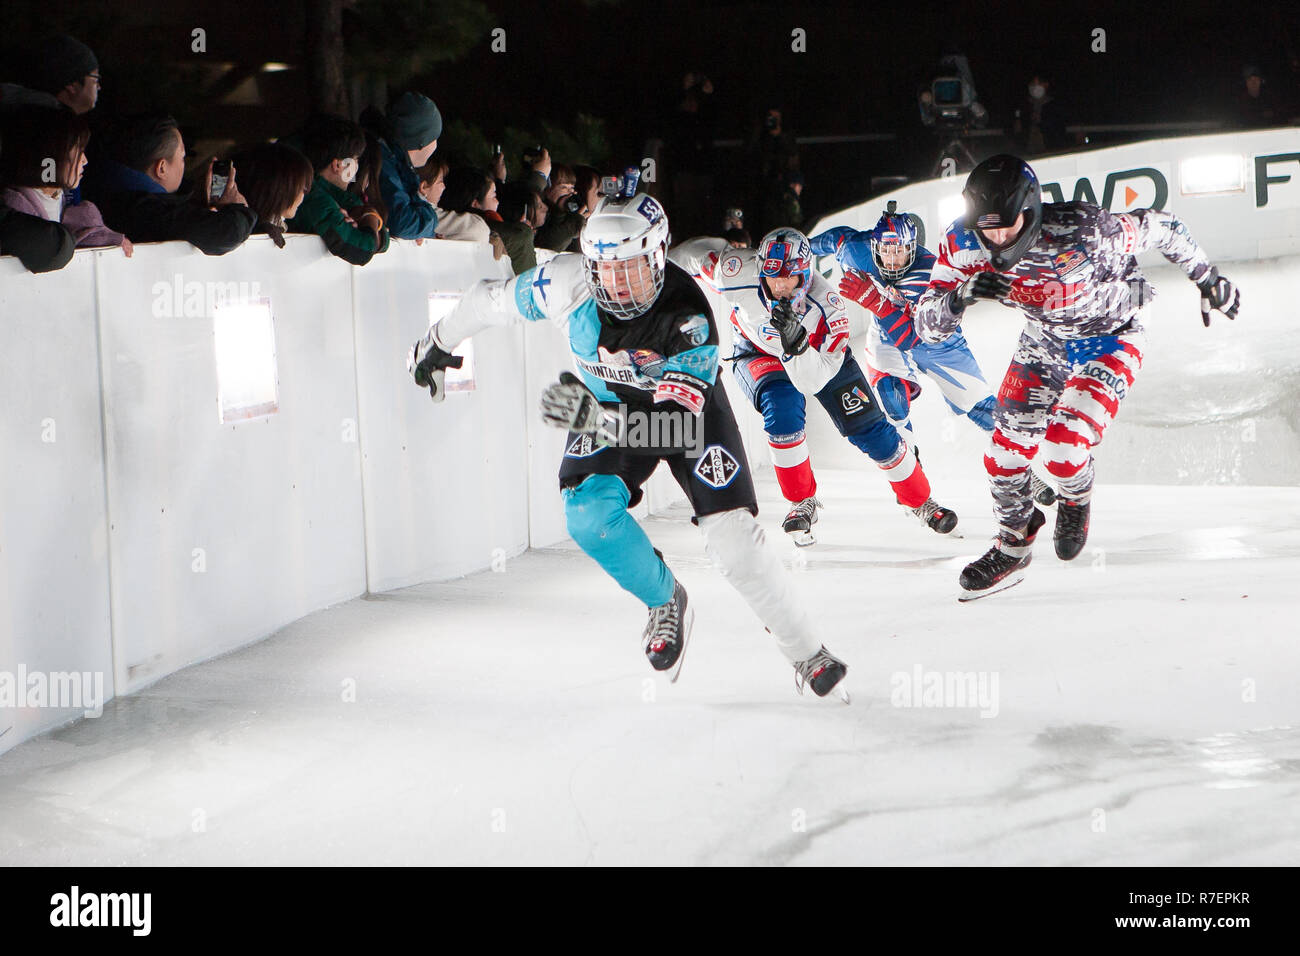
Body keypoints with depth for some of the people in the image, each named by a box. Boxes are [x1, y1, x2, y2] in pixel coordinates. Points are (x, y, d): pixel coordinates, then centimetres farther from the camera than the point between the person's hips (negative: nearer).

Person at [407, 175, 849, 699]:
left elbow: (677, 422, -47)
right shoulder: (566, 282, -28)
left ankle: (806, 652, 8)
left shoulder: (688, 317, -37)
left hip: (685, 397, -3)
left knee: (732, 537, -12)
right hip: (608, 407, 3)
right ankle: (665, 602, 7)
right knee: (589, 513, -21)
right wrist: (437, 343, 8)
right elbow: (493, 301, -8)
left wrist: (599, 419, -63)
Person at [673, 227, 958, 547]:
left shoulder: (827, 307, -37)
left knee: (869, 429, -3)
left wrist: (796, 343, -54)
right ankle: (802, 502, -9)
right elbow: (698, 251, -17)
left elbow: (813, 382, -37)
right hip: (757, 352, 0)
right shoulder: (738, 275, -37)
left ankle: (921, 501, 21)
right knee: (782, 408, -30)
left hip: (818, 354, 0)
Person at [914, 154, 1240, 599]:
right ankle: (1014, 543, 27)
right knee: (1007, 445, -1)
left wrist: (1208, 279, -4)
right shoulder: (964, 244, -24)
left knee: (1064, 449, -21)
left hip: (1111, 337, -5)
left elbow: (1159, 226, -19)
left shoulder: (1082, 230, -37)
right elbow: (928, 326, -19)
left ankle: (1076, 499, 17)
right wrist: (960, 296, -42)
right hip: (1045, 338, 5)